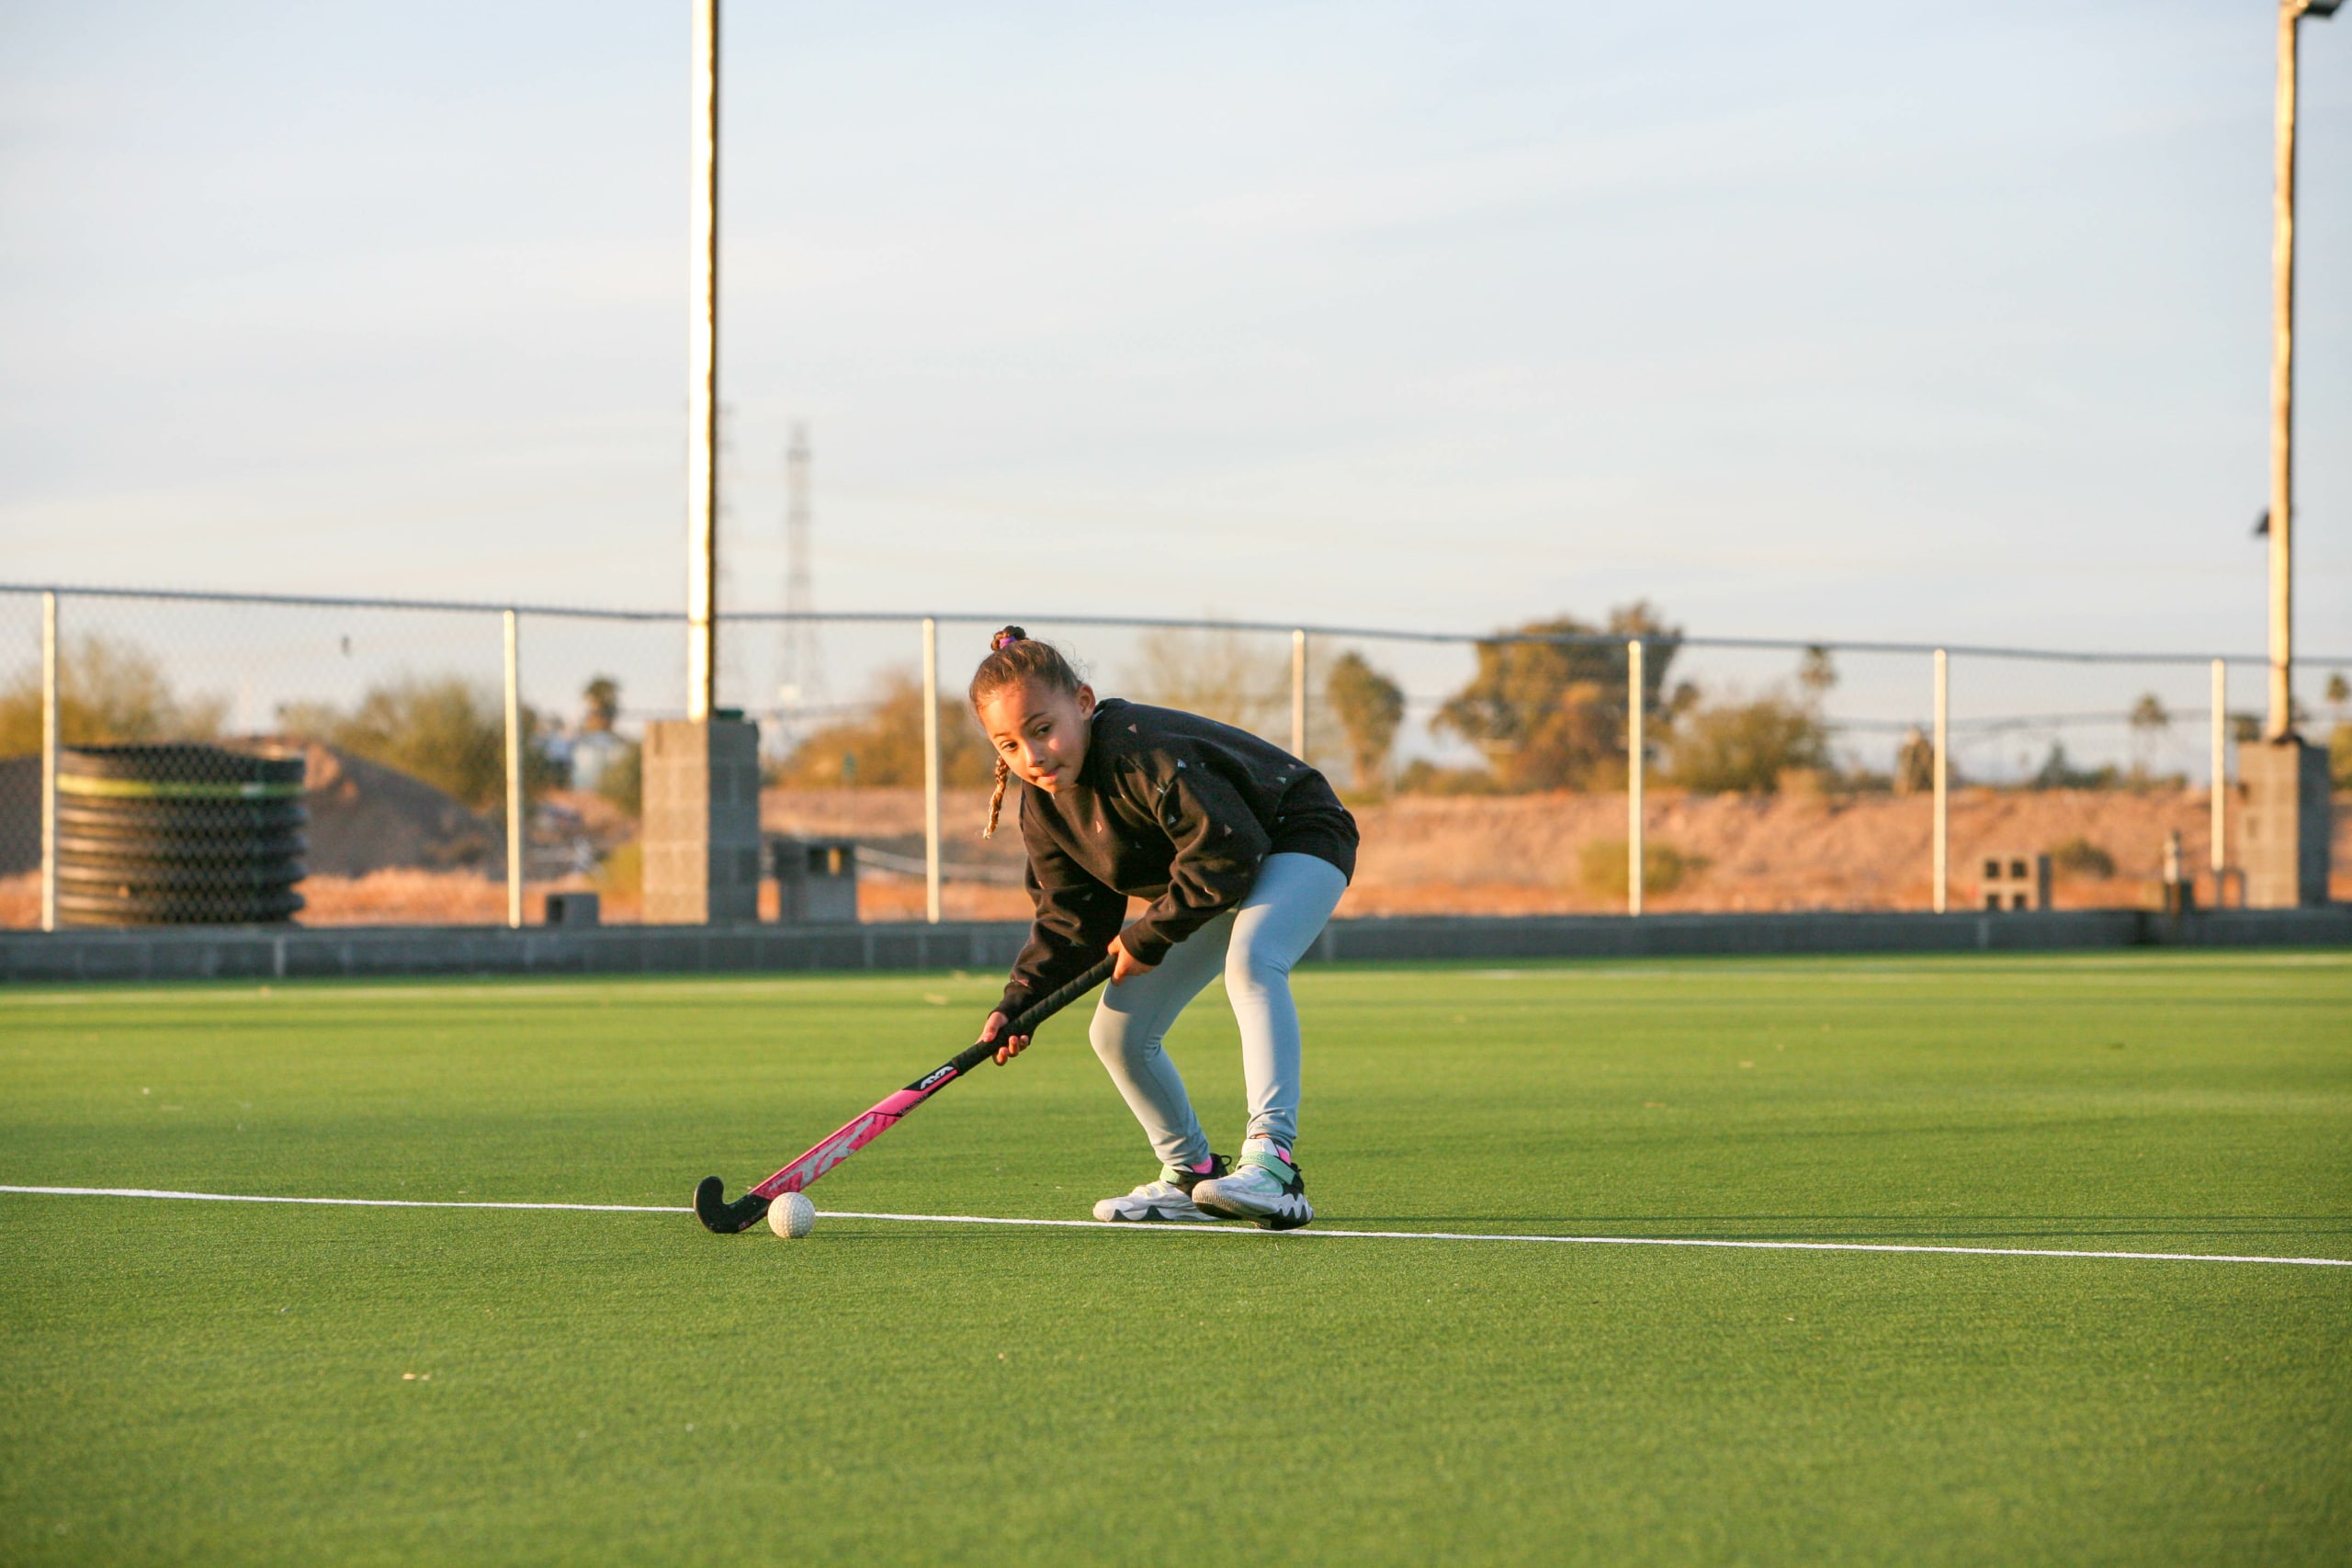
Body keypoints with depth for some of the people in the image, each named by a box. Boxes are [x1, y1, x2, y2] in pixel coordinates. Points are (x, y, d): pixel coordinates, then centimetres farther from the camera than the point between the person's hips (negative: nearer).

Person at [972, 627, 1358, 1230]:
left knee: (1250, 960, -39)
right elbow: (1071, 920, -2)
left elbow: (1228, 851, -35)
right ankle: (1191, 1176, 22)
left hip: (1297, 845, -9)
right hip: (1207, 884, 9)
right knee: (1117, 1031, 3)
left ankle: (1274, 1163, -50)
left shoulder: (1145, 753, -35)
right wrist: (1019, 1003, -18)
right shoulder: (1045, 808, -8)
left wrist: (1146, 938, -23)